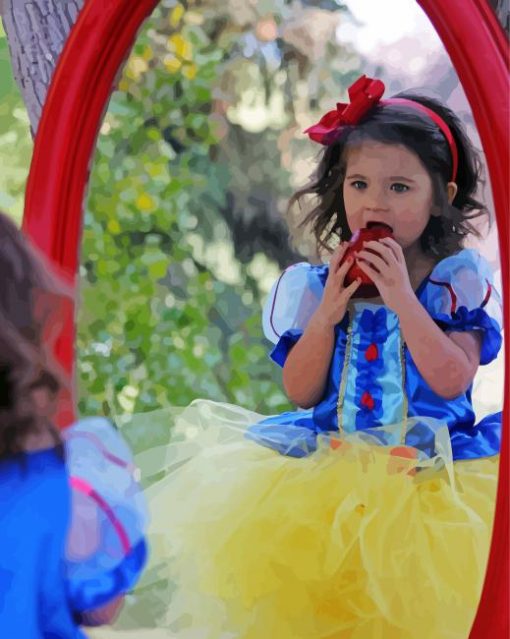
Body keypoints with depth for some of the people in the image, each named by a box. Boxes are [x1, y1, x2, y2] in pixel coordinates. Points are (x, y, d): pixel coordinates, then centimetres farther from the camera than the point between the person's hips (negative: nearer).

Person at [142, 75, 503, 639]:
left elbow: (452, 380, -11)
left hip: (428, 474, -2)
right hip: (331, 469, 3)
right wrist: (326, 315, -7)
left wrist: (403, 300, -15)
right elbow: (300, 392, 5)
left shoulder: (458, 280, 1)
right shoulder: (316, 286, 8)